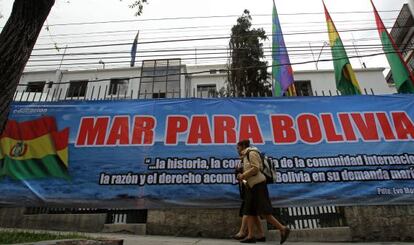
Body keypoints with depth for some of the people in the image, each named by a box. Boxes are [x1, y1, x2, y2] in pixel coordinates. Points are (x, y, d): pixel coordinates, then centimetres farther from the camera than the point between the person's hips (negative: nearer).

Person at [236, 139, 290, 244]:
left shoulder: (252, 153, -6)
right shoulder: (246, 156, 22)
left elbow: (255, 168, -18)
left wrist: (243, 176, -13)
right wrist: (242, 177, 9)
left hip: (258, 185, -10)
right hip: (251, 187, 10)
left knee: (264, 212, -11)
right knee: (249, 212, 2)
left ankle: (283, 229, -4)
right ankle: (250, 236, 2)